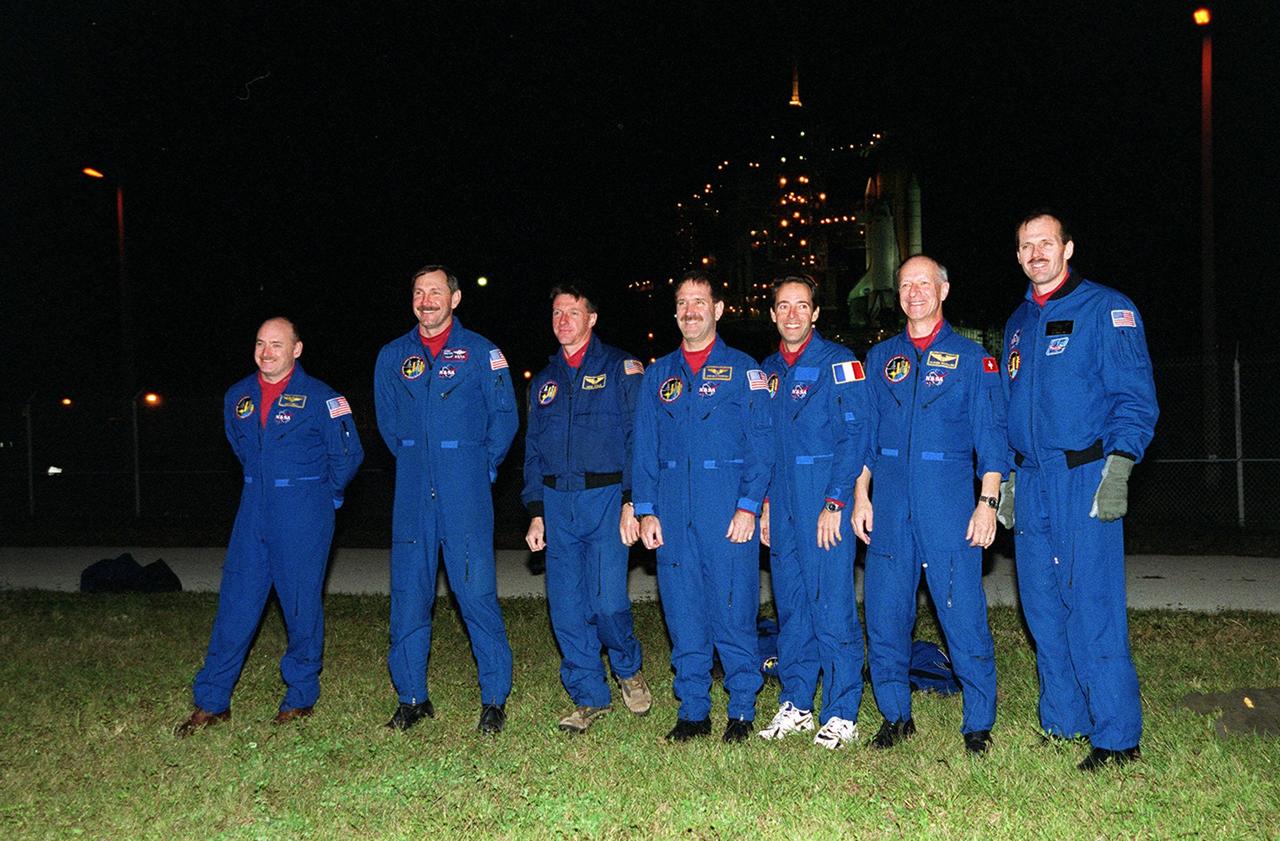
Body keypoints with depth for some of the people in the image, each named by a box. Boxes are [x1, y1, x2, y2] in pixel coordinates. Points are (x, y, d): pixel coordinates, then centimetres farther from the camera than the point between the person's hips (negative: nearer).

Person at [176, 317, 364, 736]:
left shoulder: (319, 397, -8)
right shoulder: (238, 396, 9)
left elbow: (349, 453, -4)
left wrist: (322, 494, 5)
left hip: (303, 514, -5)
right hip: (253, 512, 5)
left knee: (301, 604, 3)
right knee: (235, 603, 5)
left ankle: (301, 697, 18)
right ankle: (211, 702, 13)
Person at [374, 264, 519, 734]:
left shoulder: (480, 352, 1)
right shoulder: (392, 356, 10)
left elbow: (504, 418, 4)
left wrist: (481, 467, 5)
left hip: (466, 495, -3)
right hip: (413, 496, 3)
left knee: (477, 593, -5)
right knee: (409, 594, 6)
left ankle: (494, 699, 8)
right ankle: (412, 698, 19)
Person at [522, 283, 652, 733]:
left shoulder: (621, 368, 3)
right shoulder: (544, 381, 18)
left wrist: (632, 502, -13)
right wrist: (535, 513, 11)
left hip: (607, 497, -5)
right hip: (557, 502, 5)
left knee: (608, 602, -9)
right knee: (566, 608, 3)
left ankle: (629, 670, 21)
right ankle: (589, 697, 18)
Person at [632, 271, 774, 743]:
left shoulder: (742, 369, 4)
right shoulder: (658, 375, 15)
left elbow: (761, 443, -2)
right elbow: (644, 448, 13)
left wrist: (749, 506, -11)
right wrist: (645, 510, 4)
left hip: (729, 508, -3)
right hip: (673, 509, 4)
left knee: (733, 611, -1)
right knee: (683, 613, 6)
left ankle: (741, 712, 12)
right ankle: (693, 712, 18)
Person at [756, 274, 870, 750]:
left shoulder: (838, 363, -4)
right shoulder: (768, 371, 15)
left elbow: (854, 435, -10)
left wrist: (835, 502, -16)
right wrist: (765, 502, 11)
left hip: (825, 501, -6)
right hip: (782, 502, 6)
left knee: (833, 605, -4)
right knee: (790, 605, 11)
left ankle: (842, 715, 6)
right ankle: (796, 705, 21)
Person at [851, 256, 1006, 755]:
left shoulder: (971, 357, 4)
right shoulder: (880, 358, 13)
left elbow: (991, 437, 0)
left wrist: (987, 502, -9)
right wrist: (861, 495, 6)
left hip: (949, 501, -3)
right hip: (888, 503, 3)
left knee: (963, 614, -4)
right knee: (884, 612, 5)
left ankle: (978, 723, 11)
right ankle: (895, 715, 20)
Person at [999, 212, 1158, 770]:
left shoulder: (1107, 310, -2)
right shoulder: (1018, 324, 17)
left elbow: (1135, 397, -8)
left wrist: (1117, 468, -18)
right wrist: (1007, 479, 15)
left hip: (1086, 479, -6)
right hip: (1030, 485, 7)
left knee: (1091, 605, -7)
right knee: (1043, 607, 9)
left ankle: (1116, 735, 5)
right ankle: (1061, 723, 21)